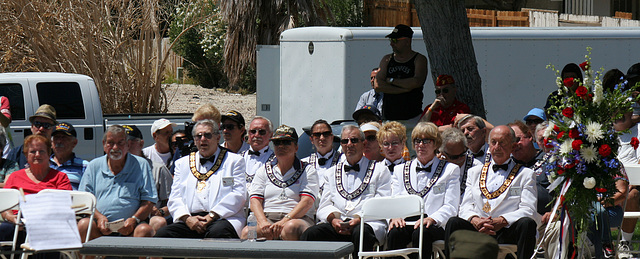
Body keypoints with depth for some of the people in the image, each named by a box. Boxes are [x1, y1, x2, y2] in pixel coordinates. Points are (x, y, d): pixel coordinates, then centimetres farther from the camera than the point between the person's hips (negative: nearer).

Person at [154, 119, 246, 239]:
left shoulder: (234, 161, 16)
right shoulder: (182, 163, 25)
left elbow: (238, 195, 3)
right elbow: (175, 198, 16)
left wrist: (212, 216, -10)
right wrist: (187, 218, -6)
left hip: (222, 219, -2)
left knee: (217, 232, -40)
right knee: (162, 234, -28)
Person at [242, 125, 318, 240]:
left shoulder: (307, 170, 13)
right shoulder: (263, 171, 22)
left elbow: (307, 202, -2)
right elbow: (255, 200, 10)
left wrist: (285, 221, -18)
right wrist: (263, 222, -13)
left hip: (298, 218, -2)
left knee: (291, 228, -41)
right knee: (247, 232, -33)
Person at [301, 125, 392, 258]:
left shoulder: (380, 171, 14)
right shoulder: (332, 173, 26)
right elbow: (324, 206, 18)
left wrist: (359, 219, -14)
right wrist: (333, 219, -6)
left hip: (366, 224, -3)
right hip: (337, 224, 3)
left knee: (360, 232, -40)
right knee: (309, 234, -27)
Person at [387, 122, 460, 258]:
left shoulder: (450, 170, 14)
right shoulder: (400, 170, 25)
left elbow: (450, 207, 3)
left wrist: (432, 219, -17)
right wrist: (394, 217, -9)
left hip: (435, 226, -2)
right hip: (406, 221, 2)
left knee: (421, 233, -37)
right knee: (394, 233, -33)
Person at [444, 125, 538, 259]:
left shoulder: (526, 174, 13)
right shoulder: (474, 172, 23)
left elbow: (528, 211, 0)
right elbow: (465, 206, 14)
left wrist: (501, 221, -17)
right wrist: (474, 220, -12)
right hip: (477, 229, 2)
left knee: (527, 223, -33)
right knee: (453, 223, -27)